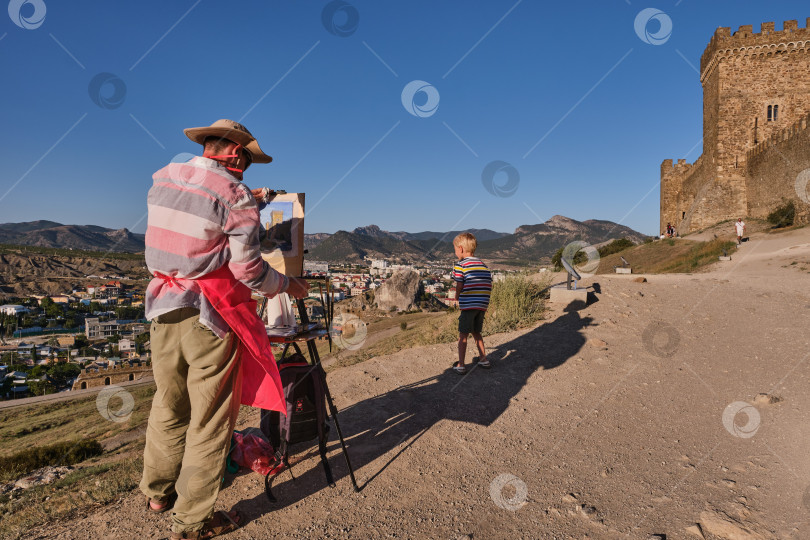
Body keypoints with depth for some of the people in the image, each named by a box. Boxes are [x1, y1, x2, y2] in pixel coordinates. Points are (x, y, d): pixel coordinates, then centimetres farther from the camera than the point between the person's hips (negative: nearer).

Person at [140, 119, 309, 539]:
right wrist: (287, 285, 3)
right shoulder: (235, 195, -13)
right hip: (209, 318, -6)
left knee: (168, 405, 23)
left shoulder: (162, 179, 6)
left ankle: (158, 491, 41)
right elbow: (248, 269, -14)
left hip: (162, 308, 7)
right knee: (209, 419, 7)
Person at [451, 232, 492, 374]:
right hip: (483, 305, 6)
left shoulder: (460, 265, -7)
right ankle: (483, 359, 25)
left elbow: (459, 286, -11)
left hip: (468, 304, -6)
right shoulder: (483, 265, 13)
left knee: (463, 335, 2)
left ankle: (461, 365, 4)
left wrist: (457, 297, 7)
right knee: (476, 332, 22)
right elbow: (489, 285, 8)